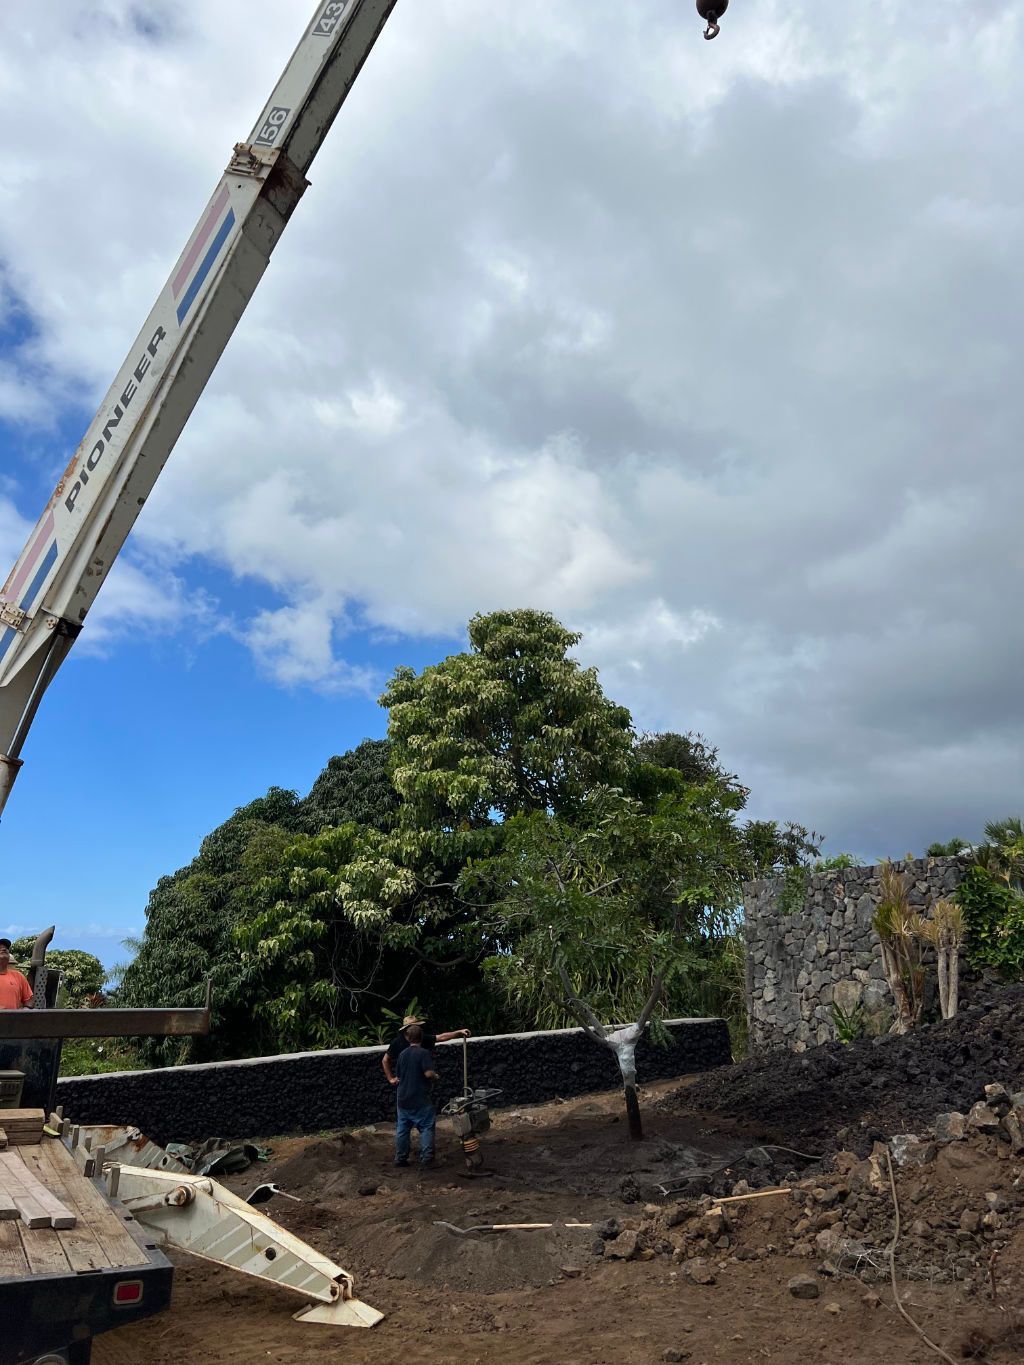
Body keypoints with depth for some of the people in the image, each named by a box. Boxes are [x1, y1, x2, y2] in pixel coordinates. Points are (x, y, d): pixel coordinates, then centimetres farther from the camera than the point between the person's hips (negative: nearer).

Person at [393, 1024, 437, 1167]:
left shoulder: (402, 1054, 6)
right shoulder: (423, 1053, -13)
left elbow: (399, 1075, 14)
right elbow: (428, 1073, -20)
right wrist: (435, 1076, 0)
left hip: (403, 1098, 6)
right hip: (420, 1099, -5)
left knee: (402, 1129, 12)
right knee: (426, 1128, 4)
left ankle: (400, 1158, 17)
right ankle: (426, 1158, 2)